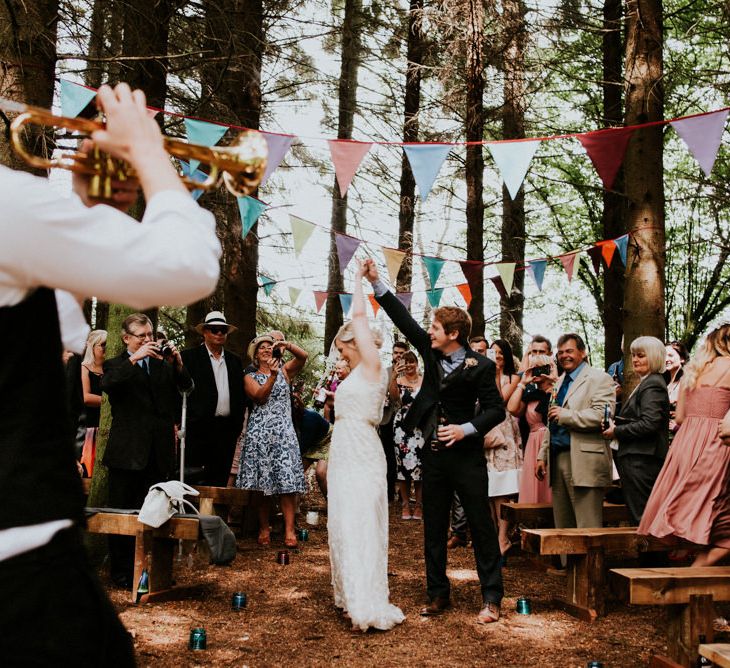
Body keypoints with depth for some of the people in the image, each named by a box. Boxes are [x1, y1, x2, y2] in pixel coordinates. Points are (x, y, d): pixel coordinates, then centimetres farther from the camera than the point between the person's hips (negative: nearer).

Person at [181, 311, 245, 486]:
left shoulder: (235, 360, 16)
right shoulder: (189, 357, 2)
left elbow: (240, 393, 17)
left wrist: (238, 423, 8)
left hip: (227, 429, 4)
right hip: (198, 427, -4)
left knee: (219, 482, 5)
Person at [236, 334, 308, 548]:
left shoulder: (284, 371, 14)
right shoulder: (250, 377, 10)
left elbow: (303, 356, -3)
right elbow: (260, 396, -9)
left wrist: (286, 344, -16)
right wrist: (272, 376, -22)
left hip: (283, 432, 0)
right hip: (259, 433, 0)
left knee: (287, 481, -8)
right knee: (262, 482, 0)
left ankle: (289, 530, -10)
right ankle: (264, 529, 8)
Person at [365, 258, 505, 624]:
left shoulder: (479, 366, -10)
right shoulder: (430, 351, 4)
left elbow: (496, 409, -9)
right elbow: (403, 319, 5)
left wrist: (466, 429, -21)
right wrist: (376, 283, 1)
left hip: (465, 455, -6)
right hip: (433, 454, 6)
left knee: (481, 525, 1)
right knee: (433, 528, 11)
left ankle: (492, 598, 9)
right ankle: (438, 594, 23)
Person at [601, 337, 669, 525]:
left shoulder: (652, 385, -12)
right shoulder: (645, 383, 20)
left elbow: (649, 424, -22)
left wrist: (617, 432, -13)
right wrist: (615, 423, 4)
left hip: (641, 462, -11)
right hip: (640, 460, 11)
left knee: (640, 518, -7)